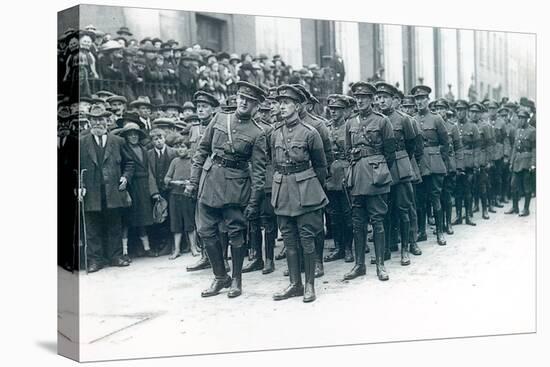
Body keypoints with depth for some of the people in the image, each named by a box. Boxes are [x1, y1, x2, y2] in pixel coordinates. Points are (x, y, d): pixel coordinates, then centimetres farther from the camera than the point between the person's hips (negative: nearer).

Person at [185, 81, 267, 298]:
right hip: (210, 180, 4)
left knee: (236, 233, 3)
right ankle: (220, 277, 18)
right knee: (205, 231, 3)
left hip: (236, 185, -3)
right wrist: (193, 181, 5)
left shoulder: (257, 134, -3)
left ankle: (236, 279, 19)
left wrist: (254, 202, -9)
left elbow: (258, 170, -4)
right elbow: (202, 150, 10)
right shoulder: (219, 119, 7)